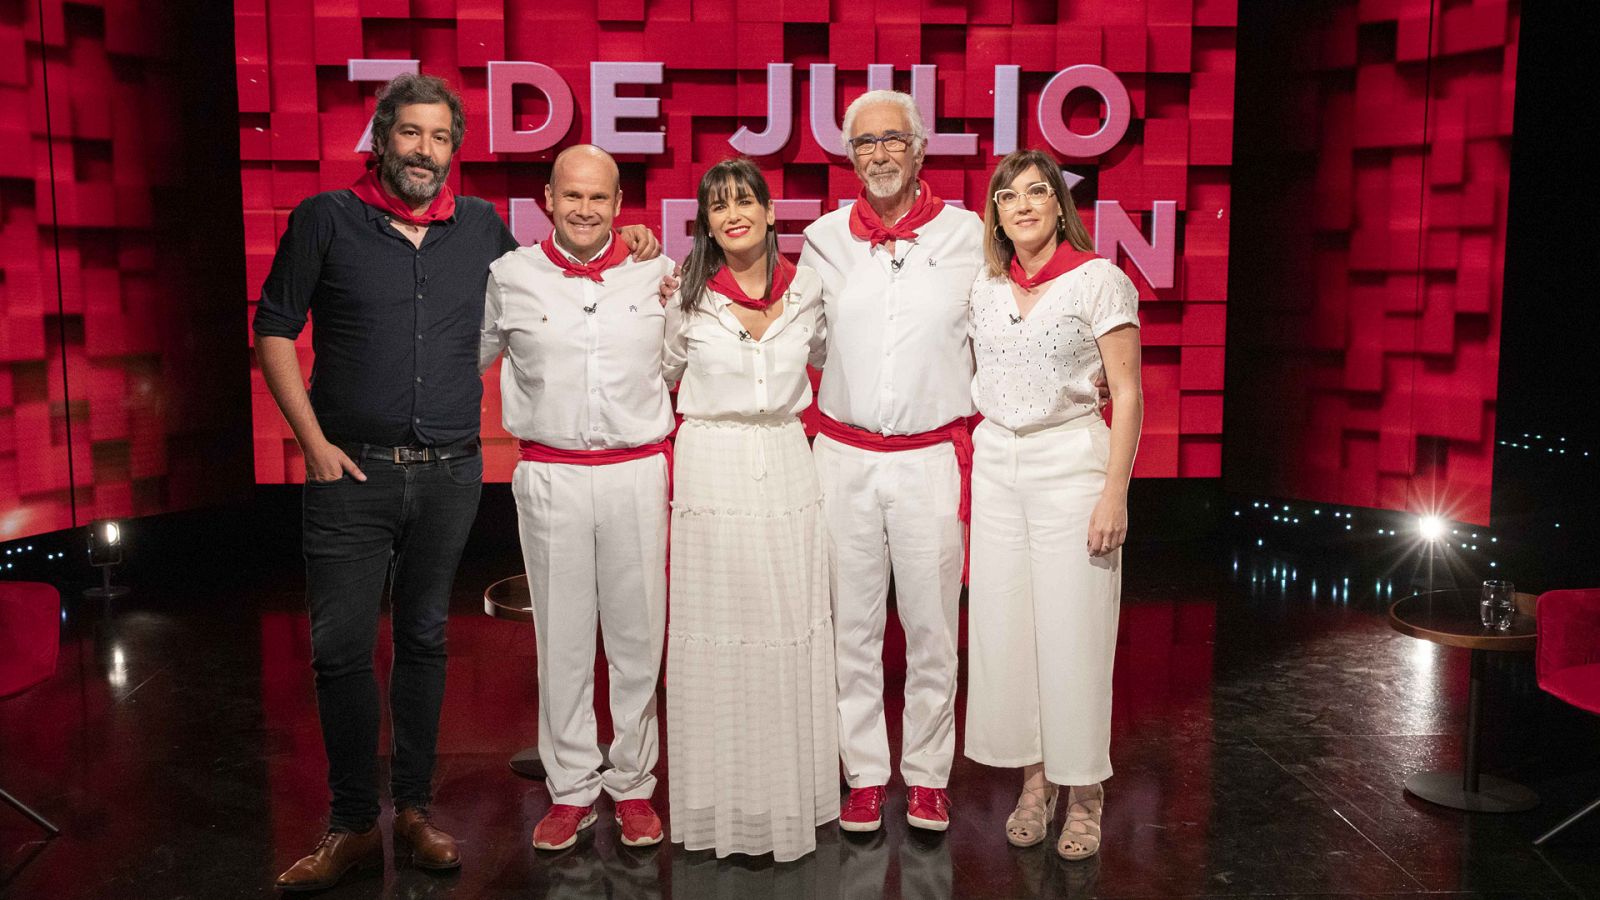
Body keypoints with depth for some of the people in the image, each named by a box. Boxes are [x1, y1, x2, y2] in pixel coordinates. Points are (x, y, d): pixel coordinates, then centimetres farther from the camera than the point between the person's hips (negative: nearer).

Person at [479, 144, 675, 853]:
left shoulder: (659, 274, 3)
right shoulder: (510, 276, 2)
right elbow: (468, 359, 16)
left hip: (636, 472, 0)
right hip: (549, 476, 0)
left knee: (637, 635, 6)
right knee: (561, 637, 6)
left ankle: (633, 785, 21)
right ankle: (571, 789, 20)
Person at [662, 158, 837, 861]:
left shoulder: (806, 288, 4)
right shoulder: (688, 297, -1)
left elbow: (827, 356, 21)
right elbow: (664, 374, 14)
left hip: (787, 467, 2)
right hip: (712, 471, -2)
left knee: (791, 633, 6)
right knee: (715, 638, 3)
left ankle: (791, 794, 22)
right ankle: (721, 801, 18)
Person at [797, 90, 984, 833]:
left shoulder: (966, 234, 1)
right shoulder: (824, 238, 5)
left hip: (932, 457, -1)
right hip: (844, 457, 2)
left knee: (931, 626, 5)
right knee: (853, 625, 8)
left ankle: (927, 776, 21)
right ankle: (864, 774, 21)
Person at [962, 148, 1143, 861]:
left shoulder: (1098, 279, -5)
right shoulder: (984, 286, 8)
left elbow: (1127, 394, -7)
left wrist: (1114, 494, -13)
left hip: (1071, 461, -4)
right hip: (995, 462, 5)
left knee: (1073, 628, -1)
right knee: (1004, 623, 7)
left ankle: (1083, 792, 15)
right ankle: (1033, 780, 21)